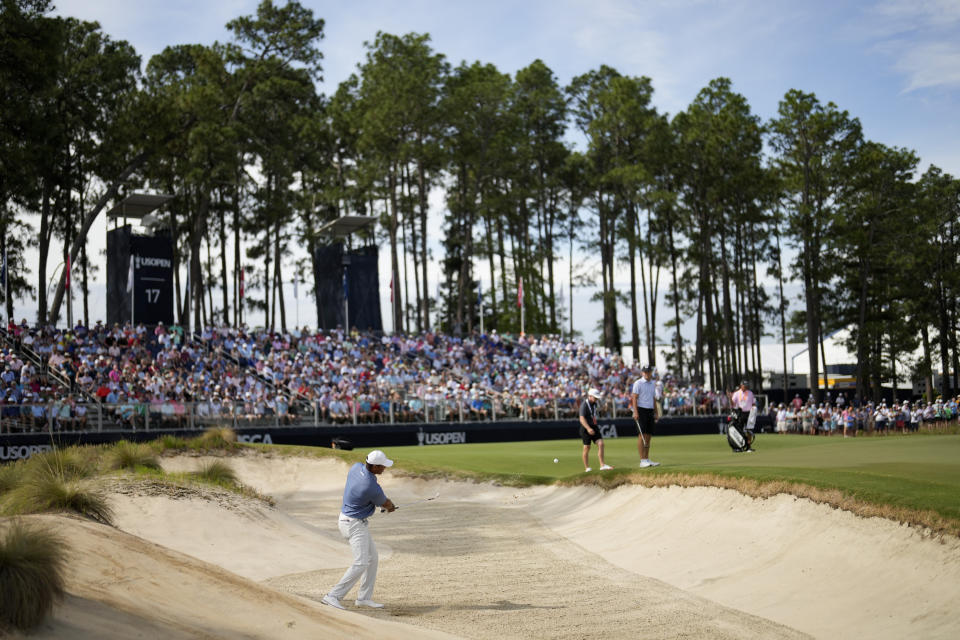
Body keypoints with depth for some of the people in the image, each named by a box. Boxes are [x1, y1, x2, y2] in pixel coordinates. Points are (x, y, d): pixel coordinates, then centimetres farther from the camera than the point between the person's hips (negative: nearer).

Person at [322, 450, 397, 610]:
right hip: (354, 524, -10)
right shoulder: (372, 487, -27)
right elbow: (386, 504, -5)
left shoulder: (357, 467, -4)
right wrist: (390, 506, 19)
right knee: (361, 563, -14)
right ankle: (333, 596, -14)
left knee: (372, 558, 14)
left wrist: (388, 505, 11)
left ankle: (364, 597, 17)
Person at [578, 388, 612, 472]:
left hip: (594, 427, 7)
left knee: (600, 443, -8)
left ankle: (602, 465, -10)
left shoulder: (594, 403, 10)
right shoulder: (584, 405, -14)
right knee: (586, 447, -1)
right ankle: (587, 468, 8)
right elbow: (582, 418, -25)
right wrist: (588, 428, -36)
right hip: (586, 428, -7)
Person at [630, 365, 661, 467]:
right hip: (641, 410, -7)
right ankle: (642, 460, -11)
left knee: (648, 436, 7)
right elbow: (634, 398, -10)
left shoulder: (653, 384, 16)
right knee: (642, 435, -10)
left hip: (650, 411, 7)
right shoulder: (638, 383, -5)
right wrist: (635, 412, -20)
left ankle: (647, 459, 11)